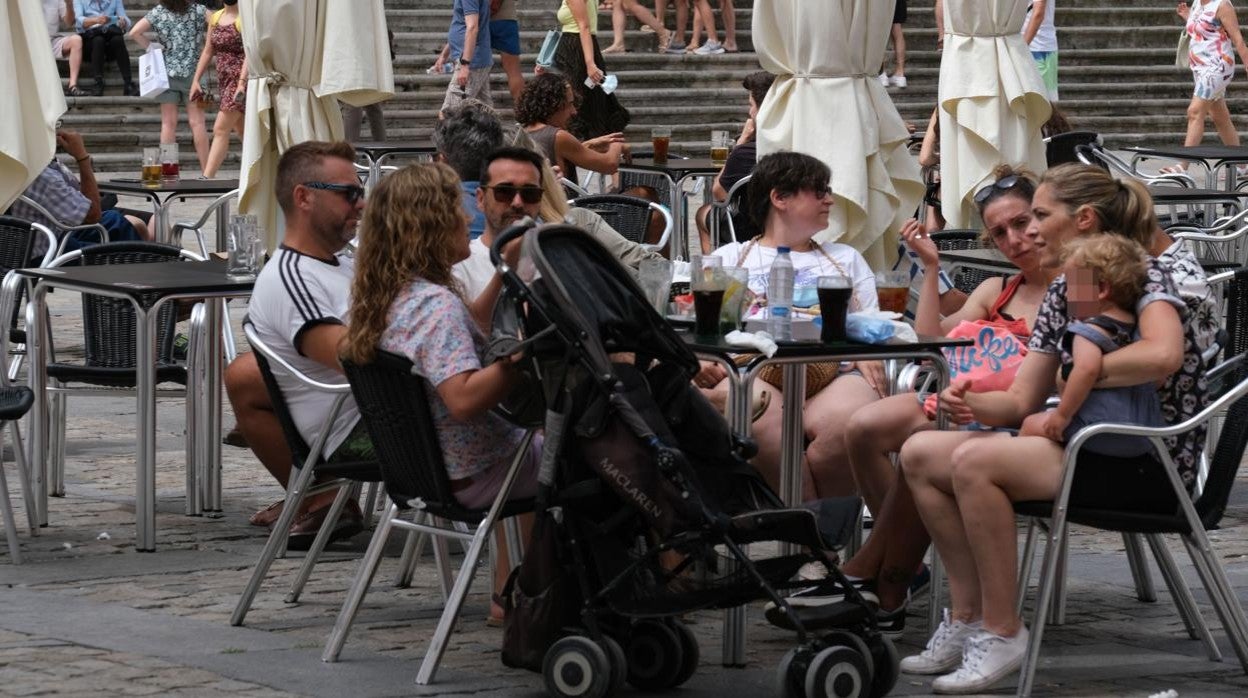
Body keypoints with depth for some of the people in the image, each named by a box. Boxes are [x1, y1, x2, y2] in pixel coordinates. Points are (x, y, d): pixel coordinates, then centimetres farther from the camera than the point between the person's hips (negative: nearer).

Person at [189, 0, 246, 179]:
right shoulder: (215, 18, 13)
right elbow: (208, 51, 17)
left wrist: (241, 83, -26)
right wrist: (196, 80, 11)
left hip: (240, 78, -8)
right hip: (224, 80, 8)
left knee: (220, 129, -13)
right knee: (243, 132, 10)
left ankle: (207, 178, -16)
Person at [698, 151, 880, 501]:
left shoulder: (846, 259, 33)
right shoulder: (729, 258, 26)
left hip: (833, 373, 1)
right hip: (753, 371, -1)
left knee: (845, 422, -37)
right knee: (759, 418, -39)